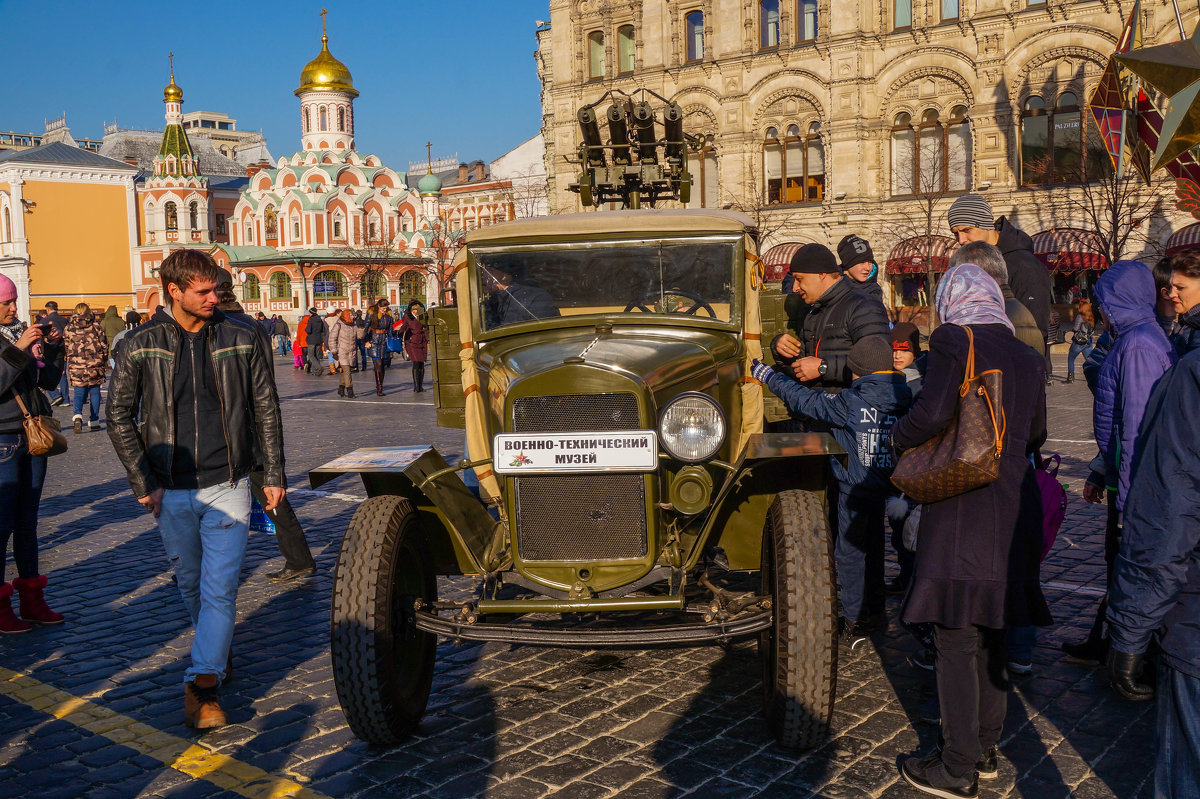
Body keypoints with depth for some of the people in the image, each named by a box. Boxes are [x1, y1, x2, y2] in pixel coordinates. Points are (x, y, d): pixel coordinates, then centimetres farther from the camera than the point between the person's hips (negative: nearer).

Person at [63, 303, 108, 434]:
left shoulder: (69, 327, 4)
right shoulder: (95, 325, 0)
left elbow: (66, 346, 8)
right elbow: (104, 344, 0)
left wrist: (69, 363, 19)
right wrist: (104, 361, 12)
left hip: (76, 365, 1)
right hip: (95, 364, -1)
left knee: (79, 391, 6)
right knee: (94, 390, 8)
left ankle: (78, 414, -20)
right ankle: (94, 421, 10)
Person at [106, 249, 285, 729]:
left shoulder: (241, 340, 0)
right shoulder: (141, 346, -1)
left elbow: (266, 411, 6)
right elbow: (119, 416, 3)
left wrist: (273, 475, 5)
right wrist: (143, 483, -2)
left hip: (227, 486, -1)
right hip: (171, 491, 2)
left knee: (219, 589, -7)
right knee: (191, 585, 16)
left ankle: (202, 683, -2)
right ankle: (218, 653, 38)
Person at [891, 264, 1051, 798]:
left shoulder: (953, 342, -8)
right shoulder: (1027, 358, 12)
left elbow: (933, 412, -20)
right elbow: (1035, 434, 18)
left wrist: (899, 438, -2)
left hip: (962, 509, -7)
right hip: (1014, 508, 7)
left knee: (955, 639, 0)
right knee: (990, 633, 18)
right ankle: (985, 749, 29)